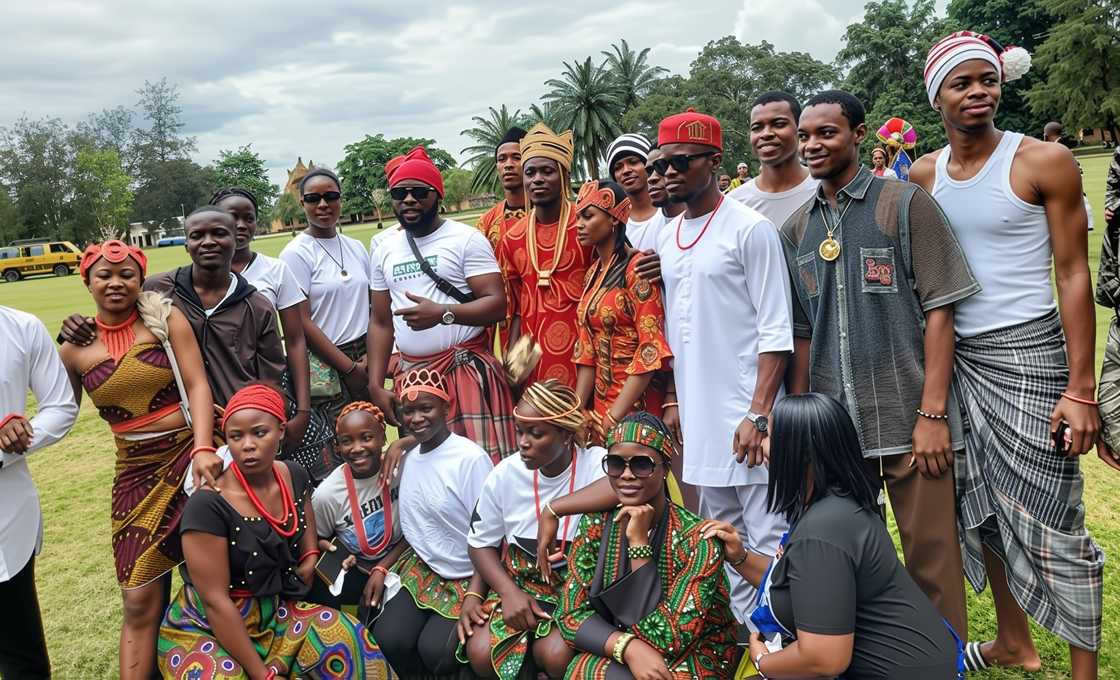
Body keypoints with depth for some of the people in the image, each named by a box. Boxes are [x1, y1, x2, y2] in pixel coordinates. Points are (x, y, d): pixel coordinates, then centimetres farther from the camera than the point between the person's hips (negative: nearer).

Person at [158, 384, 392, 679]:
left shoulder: (295, 476, -4)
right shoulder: (208, 505, -24)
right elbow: (215, 602, -23)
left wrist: (310, 557, 5)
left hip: (274, 612, 5)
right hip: (205, 629, -5)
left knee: (347, 639, -16)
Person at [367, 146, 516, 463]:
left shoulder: (466, 238, -2)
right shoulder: (383, 247, 13)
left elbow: (497, 304, -10)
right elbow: (380, 323, 14)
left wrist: (442, 313, -24)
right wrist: (376, 385, 6)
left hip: (467, 370, -4)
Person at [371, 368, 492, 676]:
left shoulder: (471, 458, -19)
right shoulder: (408, 457, 1)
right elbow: (411, 527, 11)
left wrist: (474, 596, -19)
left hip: (471, 577, -5)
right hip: (422, 570, 5)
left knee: (434, 651, -21)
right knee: (387, 640, -15)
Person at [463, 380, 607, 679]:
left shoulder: (599, 466, -19)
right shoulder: (506, 474, -7)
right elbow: (481, 542, 5)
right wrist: (509, 591, -11)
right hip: (520, 581, 4)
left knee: (556, 654, -29)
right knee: (480, 652, -16)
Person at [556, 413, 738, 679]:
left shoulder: (697, 538, -20)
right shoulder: (595, 525, -6)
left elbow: (667, 639, -24)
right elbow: (572, 613, -7)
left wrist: (638, 541, -27)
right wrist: (629, 647, -26)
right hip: (619, 656, 3)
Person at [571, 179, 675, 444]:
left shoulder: (636, 266, -13)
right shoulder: (594, 273, 10)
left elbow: (652, 348, -18)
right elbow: (587, 351, 10)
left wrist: (614, 417, -20)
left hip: (637, 402, -7)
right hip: (601, 399, 7)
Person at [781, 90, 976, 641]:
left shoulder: (906, 204, -2)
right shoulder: (796, 229, 9)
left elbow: (938, 311, -6)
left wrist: (932, 413, -12)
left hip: (907, 416, -4)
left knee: (931, 554, 3)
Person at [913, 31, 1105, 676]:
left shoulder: (1044, 162, -7)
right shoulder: (923, 175, 6)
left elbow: (1073, 273, -9)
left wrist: (1081, 390, -13)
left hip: (1027, 355, -5)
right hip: (956, 355, 5)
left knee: (1052, 520, -1)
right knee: (981, 506, 14)